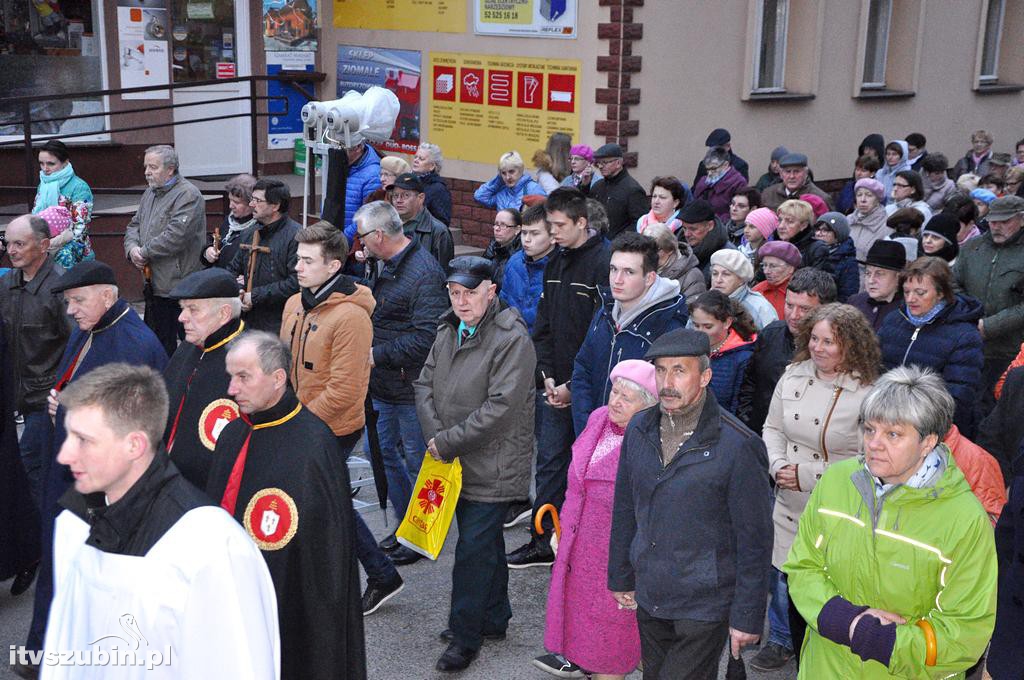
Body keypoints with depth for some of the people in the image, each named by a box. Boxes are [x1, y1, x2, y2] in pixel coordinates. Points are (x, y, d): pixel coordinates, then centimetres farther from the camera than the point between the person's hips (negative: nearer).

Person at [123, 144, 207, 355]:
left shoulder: (188, 195, -13)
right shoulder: (150, 193, 17)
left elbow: (176, 235, -23)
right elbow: (134, 225, 21)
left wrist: (144, 252, -13)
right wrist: (132, 248, -1)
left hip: (180, 285, -9)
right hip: (155, 286, 9)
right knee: (158, 343, 17)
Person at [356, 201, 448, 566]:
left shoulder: (424, 272, -21)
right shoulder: (380, 264, 9)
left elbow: (427, 336, -28)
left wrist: (378, 354, -22)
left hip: (410, 386, -10)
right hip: (382, 384, 10)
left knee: (416, 460, 3)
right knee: (386, 451, 17)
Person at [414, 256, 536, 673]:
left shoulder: (512, 339, -18)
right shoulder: (448, 331, 8)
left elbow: (500, 407, -23)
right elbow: (425, 384, 9)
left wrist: (448, 442, -19)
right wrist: (435, 435, -8)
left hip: (492, 466, -8)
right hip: (457, 462, 8)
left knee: (474, 548, -3)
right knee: (484, 541, 20)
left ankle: (465, 636, 10)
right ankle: (494, 617, 37)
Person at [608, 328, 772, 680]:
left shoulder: (738, 445, -17)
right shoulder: (639, 428, 1)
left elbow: (754, 541, -13)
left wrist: (747, 617, -12)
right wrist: (621, 578, 14)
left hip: (704, 608, -6)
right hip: (649, 598, 6)